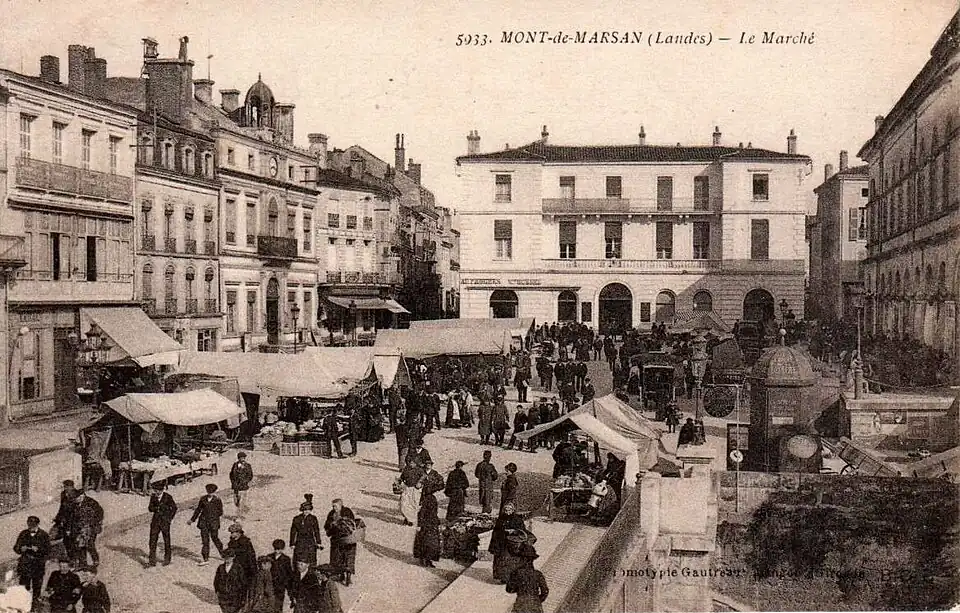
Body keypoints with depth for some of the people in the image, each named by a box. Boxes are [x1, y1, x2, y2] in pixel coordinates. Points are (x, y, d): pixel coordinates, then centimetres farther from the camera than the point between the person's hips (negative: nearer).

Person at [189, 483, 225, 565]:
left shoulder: (217, 500, -4)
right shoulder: (203, 499, 5)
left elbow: (220, 512, -2)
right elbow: (198, 510, 17)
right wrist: (192, 519, 21)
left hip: (213, 522, -3)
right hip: (204, 522, 3)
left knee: (215, 538, 8)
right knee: (205, 540, 1)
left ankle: (223, 553, 31)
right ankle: (205, 559, 5)